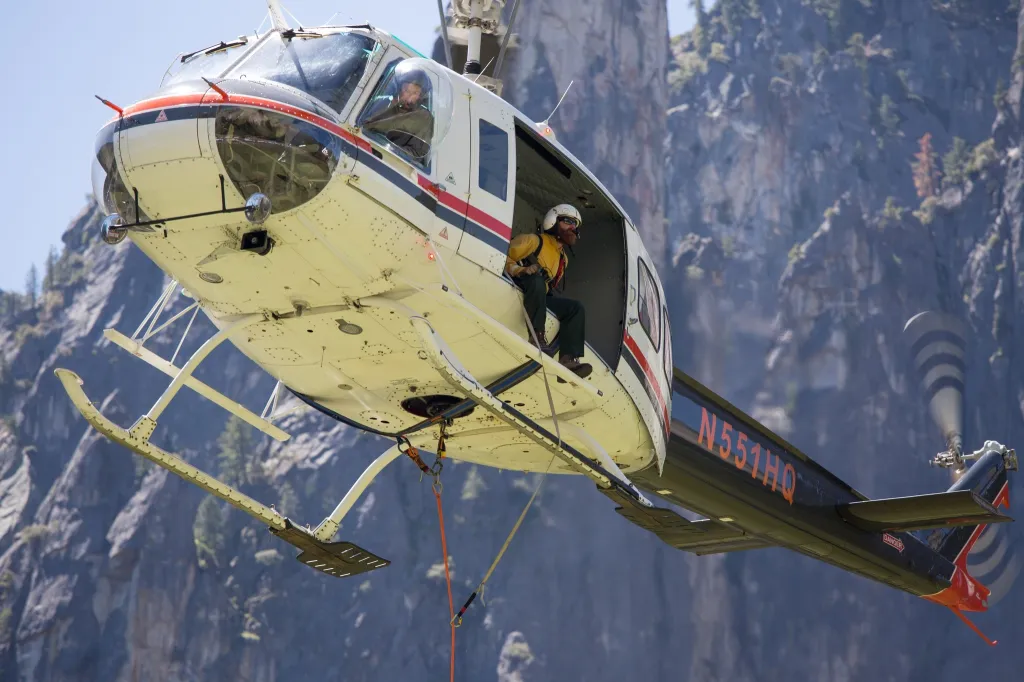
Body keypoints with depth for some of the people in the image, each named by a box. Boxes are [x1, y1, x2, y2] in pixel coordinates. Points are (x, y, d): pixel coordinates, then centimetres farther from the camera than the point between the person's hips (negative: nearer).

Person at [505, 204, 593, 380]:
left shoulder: (563, 258, 24)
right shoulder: (534, 241, -1)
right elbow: (503, 258, -10)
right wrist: (522, 270, -24)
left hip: (537, 298, 8)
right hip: (518, 289, -8)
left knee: (576, 308, -9)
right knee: (536, 279, -38)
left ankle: (568, 359, -25)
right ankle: (537, 336, -43)